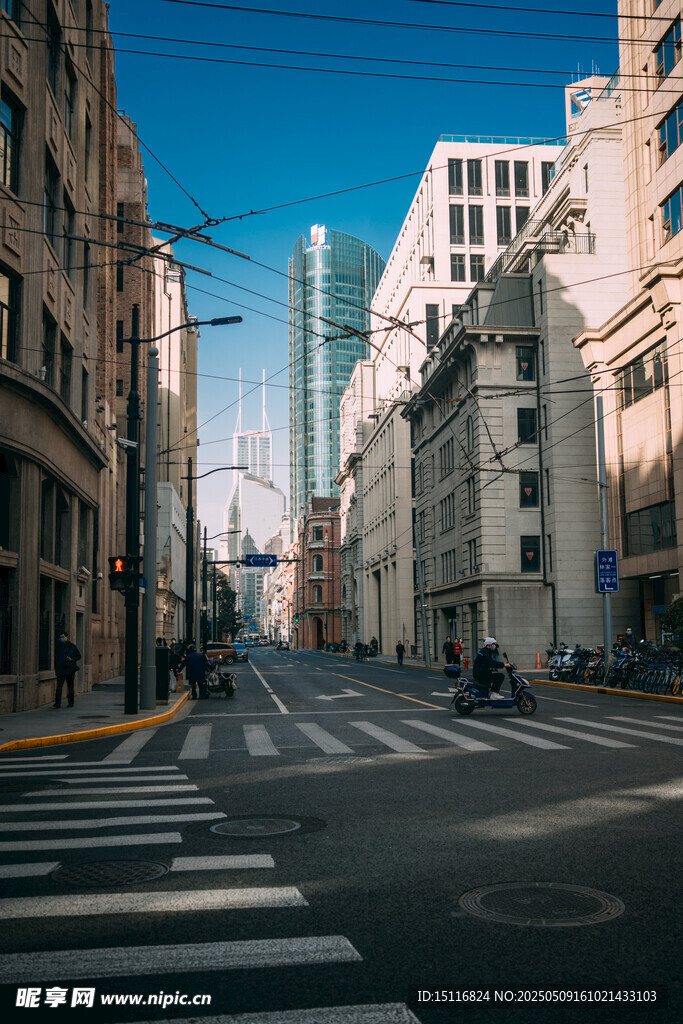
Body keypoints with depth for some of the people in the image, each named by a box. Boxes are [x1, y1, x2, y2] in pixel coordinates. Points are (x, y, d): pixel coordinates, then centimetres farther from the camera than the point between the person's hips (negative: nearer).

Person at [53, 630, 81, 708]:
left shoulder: (72, 646, 0)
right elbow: (56, 658, 15)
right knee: (59, 685, -10)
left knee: (70, 686, 5)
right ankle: (57, 703, -14)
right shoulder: (59, 647, 10)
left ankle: (71, 702, 16)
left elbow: (78, 656, 2)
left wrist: (71, 659, -17)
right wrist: (56, 669, 11)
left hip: (70, 670, -2)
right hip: (61, 670, 2)